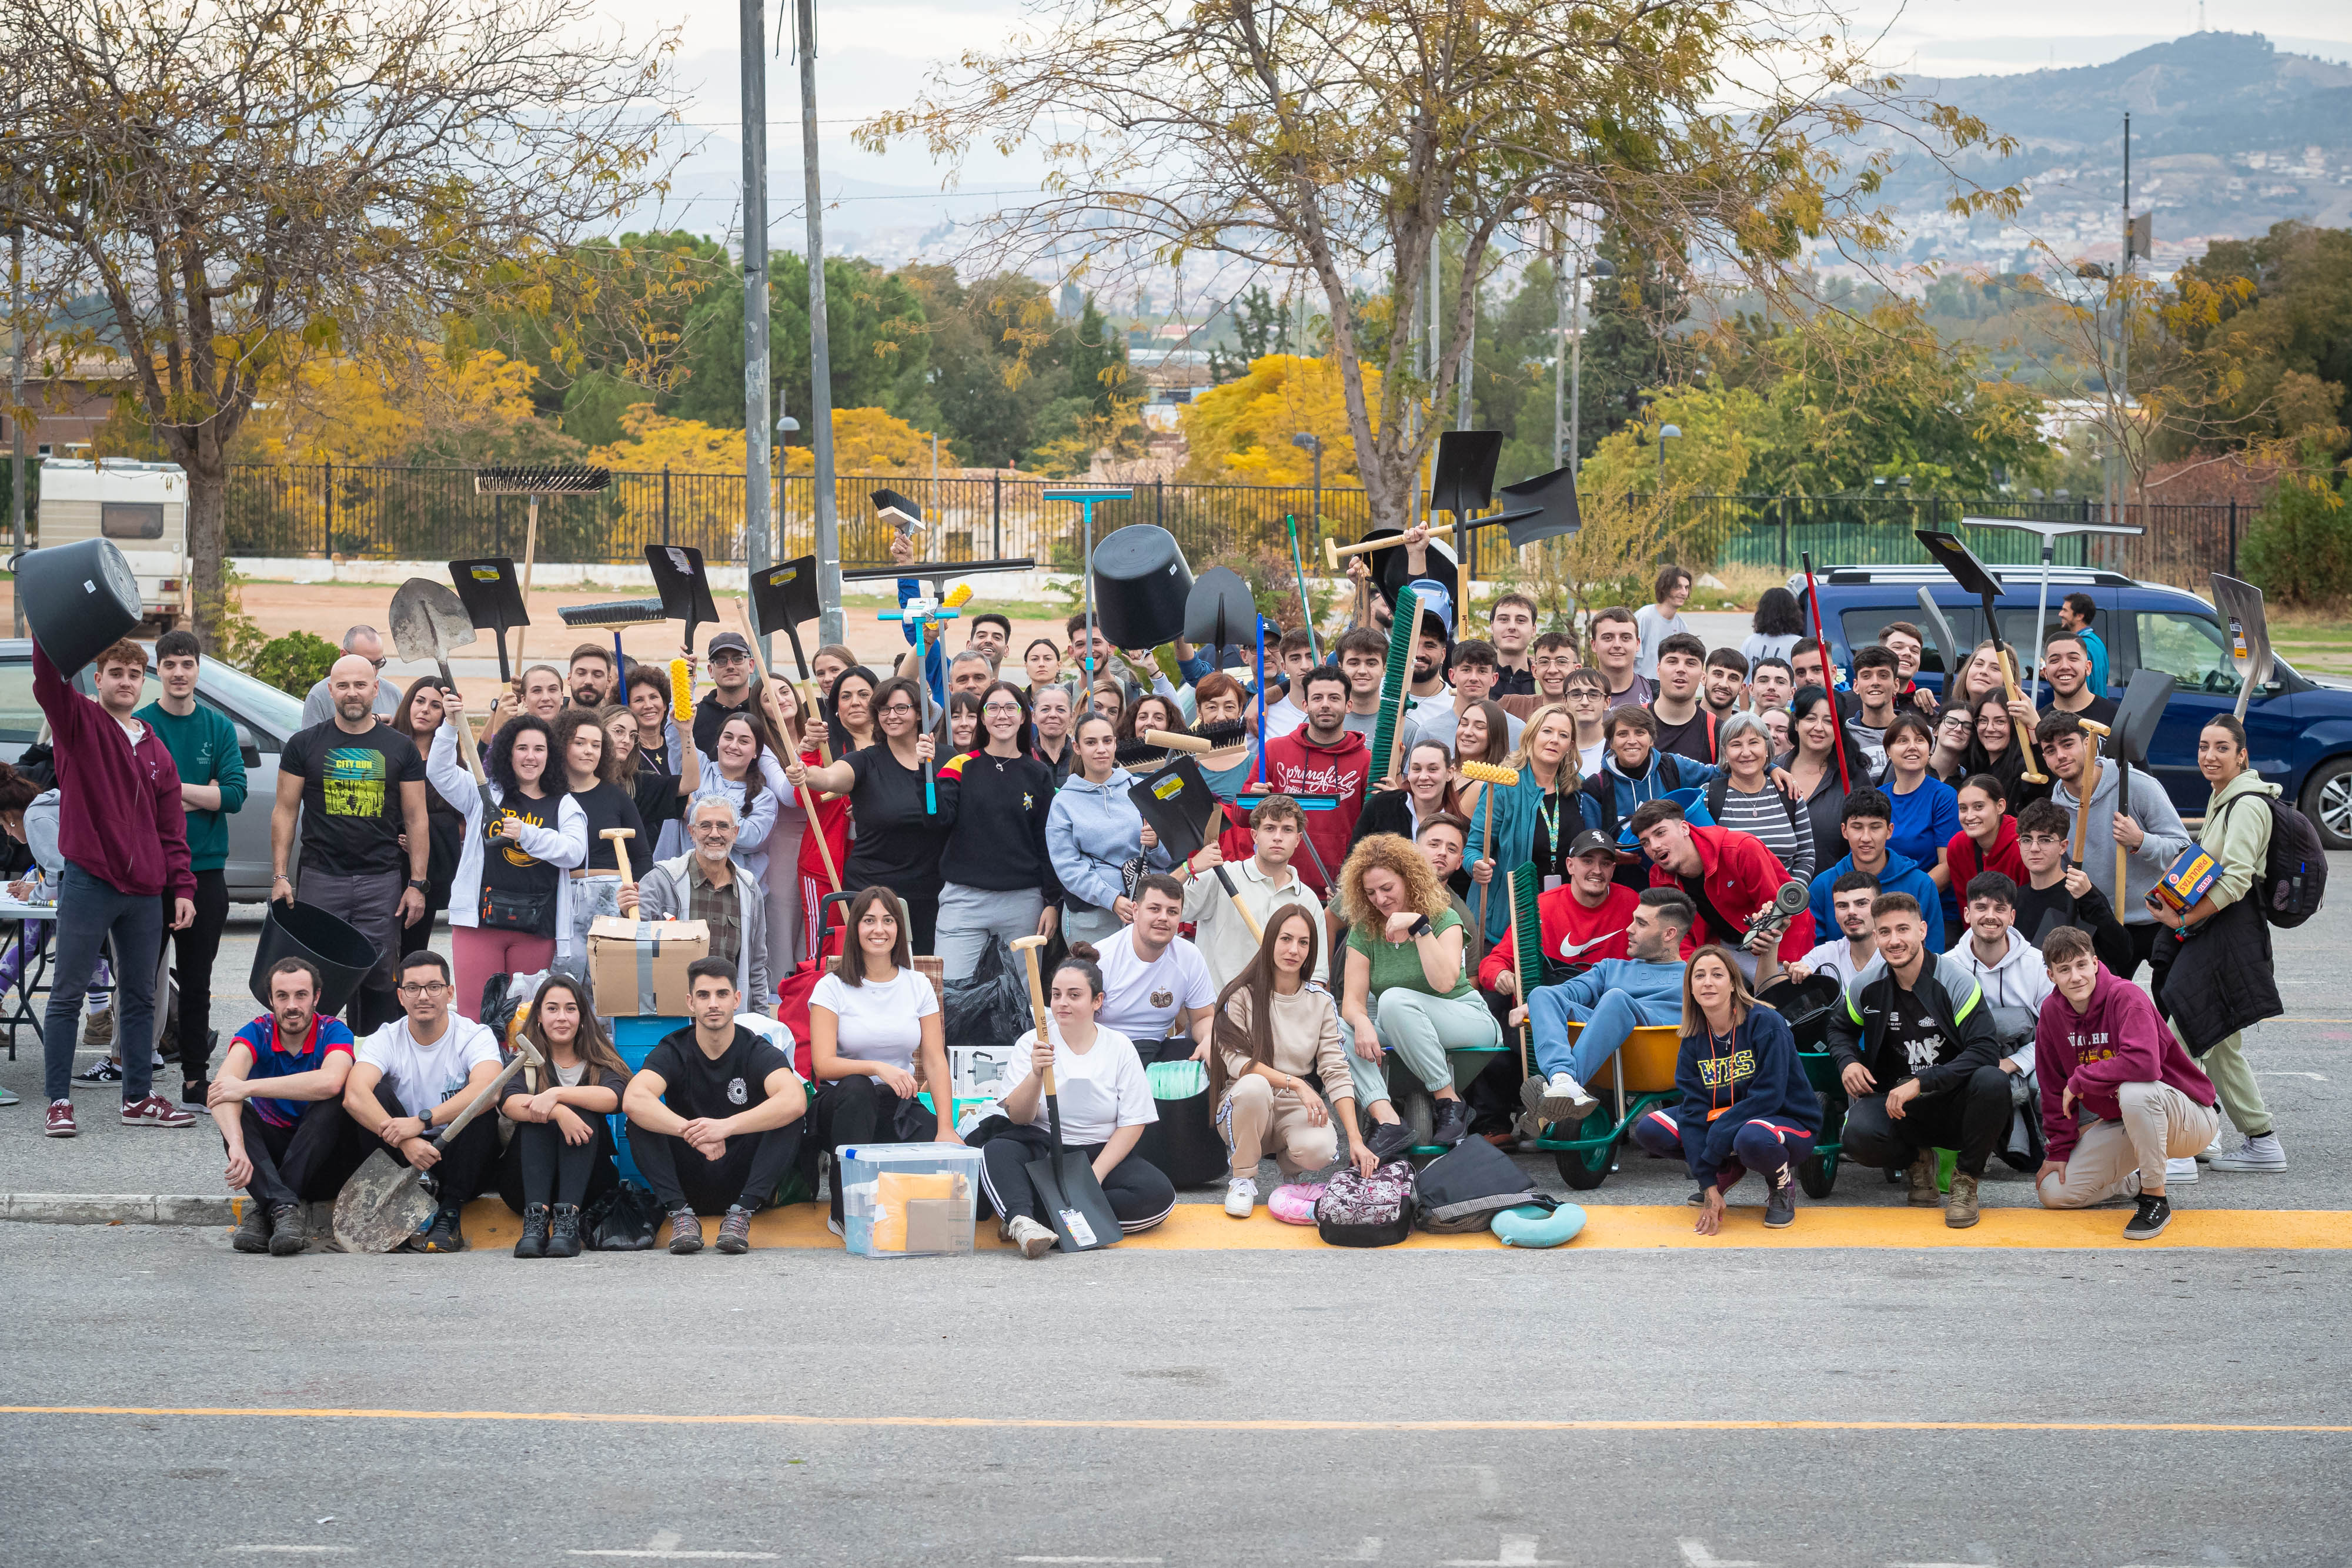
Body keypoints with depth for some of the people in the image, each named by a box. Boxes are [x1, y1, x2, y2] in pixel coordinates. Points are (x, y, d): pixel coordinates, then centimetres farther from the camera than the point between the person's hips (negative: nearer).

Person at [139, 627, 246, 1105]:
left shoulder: (219, 727, 6)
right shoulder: (137, 725, 0)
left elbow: (235, 795, -4)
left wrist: (172, 789, -11)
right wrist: (201, 796, -12)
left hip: (205, 870, 2)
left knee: (197, 981, 7)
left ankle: (195, 1077, 12)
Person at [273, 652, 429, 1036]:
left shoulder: (400, 748, 7)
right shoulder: (305, 744, 6)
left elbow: (417, 818, 8)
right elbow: (285, 811, 7)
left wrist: (417, 884, 1)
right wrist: (280, 876, -2)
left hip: (382, 881, 1)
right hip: (321, 879, 0)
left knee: (377, 980, 1)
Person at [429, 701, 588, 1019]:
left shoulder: (564, 806, 11)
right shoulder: (485, 793, 11)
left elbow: (575, 852, -4)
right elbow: (440, 772, -2)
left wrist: (527, 834, -16)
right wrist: (452, 726, -16)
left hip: (537, 926, 1)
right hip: (481, 918, -1)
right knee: (473, 1014, -6)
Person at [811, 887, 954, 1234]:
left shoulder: (918, 986, 8)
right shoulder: (832, 987, -1)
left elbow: (935, 1061, 1)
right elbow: (824, 1063, -12)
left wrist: (946, 1129, -13)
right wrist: (879, 1068, -31)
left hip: (900, 1107, 2)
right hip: (842, 1107, -2)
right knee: (856, 1087, -39)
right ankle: (846, 1214, -32)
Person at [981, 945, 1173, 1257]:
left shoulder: (1119, 1047, 1)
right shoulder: (1032, 1043, 1)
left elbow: (1133, 1123, -3)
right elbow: (1018, 1117, -7)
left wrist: (1095, 1175, -15)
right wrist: (1036, 1075, -27)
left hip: (1102, 1151, 1)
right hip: (1042, 1148, -1)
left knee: (1159, 1193, -28)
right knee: (995, 1152, -31)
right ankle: (1023, 1222, -56)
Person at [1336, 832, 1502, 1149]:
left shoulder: (1444, 920, -7)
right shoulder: (1364, 932, 3)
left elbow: (1444, 983, -24)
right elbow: (1353, 1000, -7)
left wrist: (1419, 925, -26)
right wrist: (1363, 1024, -31)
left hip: (1468, 1022, -4)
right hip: (1398, 1034, 4)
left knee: (1394, 999, -33)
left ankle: (1450, 1102, -27)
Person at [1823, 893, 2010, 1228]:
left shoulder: (1956, 980, -11)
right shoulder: (1867, 986, 0)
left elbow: (1985, 1047, -19)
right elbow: (1840, 1028, 21)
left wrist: (1921, 1082, -26)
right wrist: (1848, 1062, -4)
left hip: (1953, 1101, -2)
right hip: (1896, 1105, 2)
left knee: (1993, 1081, -36)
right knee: (1859, 1136, -33)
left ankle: (1966, 1181, -11)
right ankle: (1918, 1160, 6)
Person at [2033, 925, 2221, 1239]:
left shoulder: (2125, 996, -23)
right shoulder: (2052, 1012, -3)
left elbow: (2143, 1063, -39)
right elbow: (2055, 1089, 7)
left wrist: (2080, 1081, -26)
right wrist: (2060, 1150, 3)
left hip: (2193, 1119, -7)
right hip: (2121, 1123, 7)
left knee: (2134, 1092, -41)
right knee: (2053, 1193, -6)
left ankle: (2156, 1199, -22)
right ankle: (2140, 1179, 18)